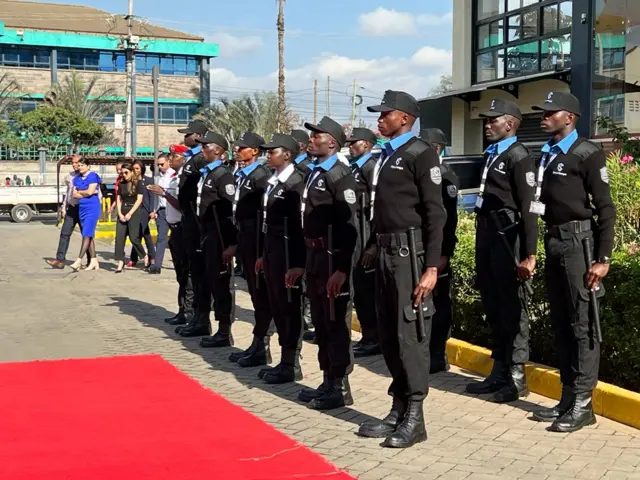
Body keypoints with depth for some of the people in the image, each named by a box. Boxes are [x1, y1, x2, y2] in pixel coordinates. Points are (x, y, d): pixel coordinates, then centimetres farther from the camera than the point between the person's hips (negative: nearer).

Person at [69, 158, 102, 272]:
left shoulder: (93, 176, -5)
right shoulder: (77, 178, 13)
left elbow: (90, 191, -15)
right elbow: (74, 195, 5)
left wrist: (79, 192, 1)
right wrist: (85, 193, -8)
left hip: (92, 208, -7)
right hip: (82, 208, 7)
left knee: (87, 235, -11)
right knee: (90, 236, 8)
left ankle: (78, 261, -17)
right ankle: (94, 262, 12)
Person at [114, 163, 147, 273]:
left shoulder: (138, 183, -2)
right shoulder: (121, 184, 12)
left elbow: (139, 200, -8)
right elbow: (118, 200, 12)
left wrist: (130, 214, -12)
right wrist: (120, 213, -3)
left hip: (134, 212, -5)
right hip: (122, 213, 5)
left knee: (133, 237, -9)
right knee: (119, 237, -5)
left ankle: (145, 257, 13)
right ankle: (120, 263, -4)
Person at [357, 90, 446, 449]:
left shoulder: (421, 154, -8)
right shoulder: (387, 157, 17)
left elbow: (435, 213, -13)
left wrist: (432, 267, -18)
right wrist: (376, 246, 13)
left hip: (410, 252, -9)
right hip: (387, 253, 9)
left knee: (410, 334, -5)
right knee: (389, 335, 12)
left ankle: (415, 418, 3)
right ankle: (399, 410, 21)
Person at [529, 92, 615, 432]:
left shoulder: (587, 154, -9)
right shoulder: (547, 155, 12)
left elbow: (605, 208, -11)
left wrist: (603, 258, -15)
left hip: (578, 241, -8)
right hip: (553, 241, 8)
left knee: (582, 325, -3)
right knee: (560, 323, 12)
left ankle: (583, 403, 3)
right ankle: (568, 397, 21)